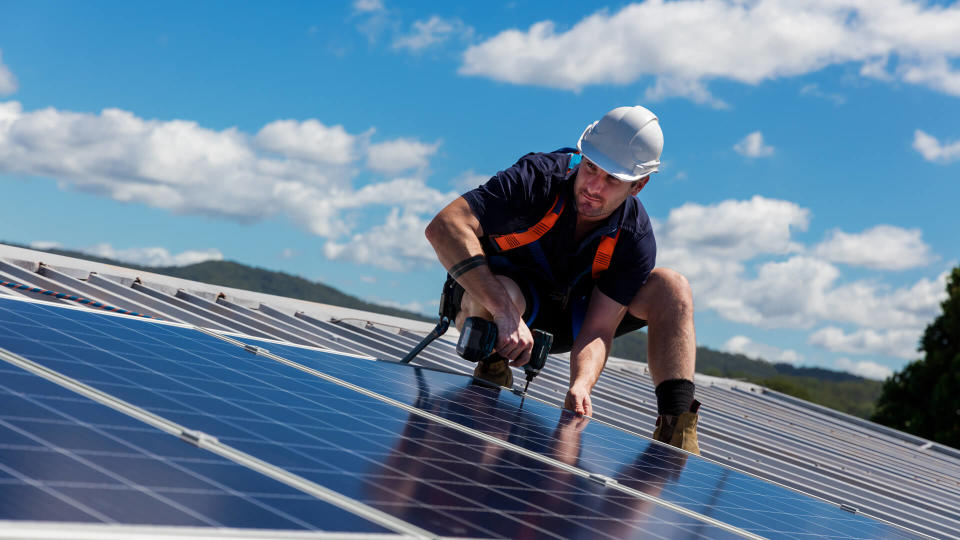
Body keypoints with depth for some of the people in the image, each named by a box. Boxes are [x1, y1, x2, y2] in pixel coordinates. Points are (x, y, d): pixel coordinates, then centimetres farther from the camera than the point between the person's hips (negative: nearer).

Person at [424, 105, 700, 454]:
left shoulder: (635, 240, -19)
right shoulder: (538, 179, -29)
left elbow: (598, 330, -22)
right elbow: (444, 227, -40)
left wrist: (581, 385, -45)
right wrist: (505, 313, -48)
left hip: (564, 318, 4)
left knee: (672, 288, -14)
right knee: (507, 295, -42)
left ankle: (675, 431, -22)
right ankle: (491, 376, -10)